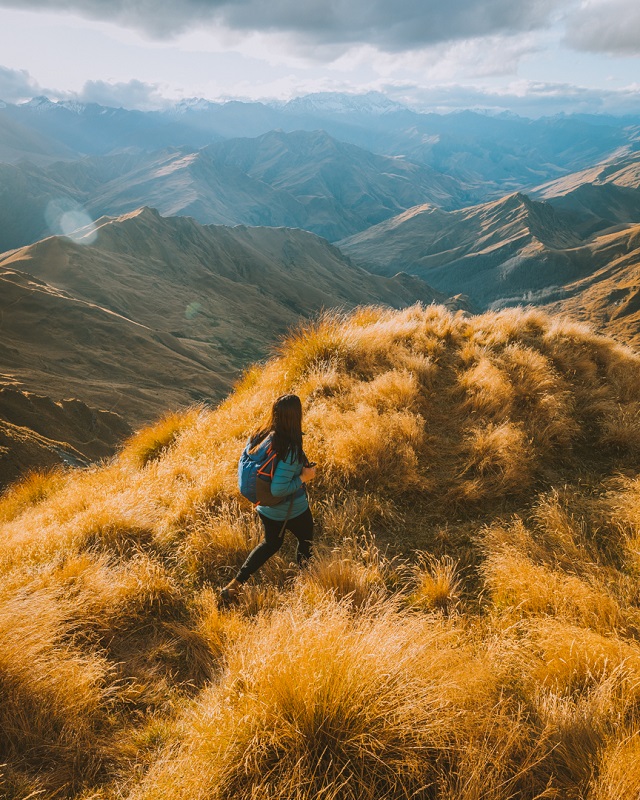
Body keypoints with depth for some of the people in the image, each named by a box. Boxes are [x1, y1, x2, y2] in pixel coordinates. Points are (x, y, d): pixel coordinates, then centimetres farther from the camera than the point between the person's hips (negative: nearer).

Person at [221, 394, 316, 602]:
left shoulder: (258, 436, -12)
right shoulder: (291, 450, -32)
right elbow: (278, 489, -33)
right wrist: (303, 478, -20)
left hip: (264, 508, 6)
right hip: (291, 511, -6)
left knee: (271, 542, 30)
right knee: (306, 540, 25)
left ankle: (235, 584, 28)